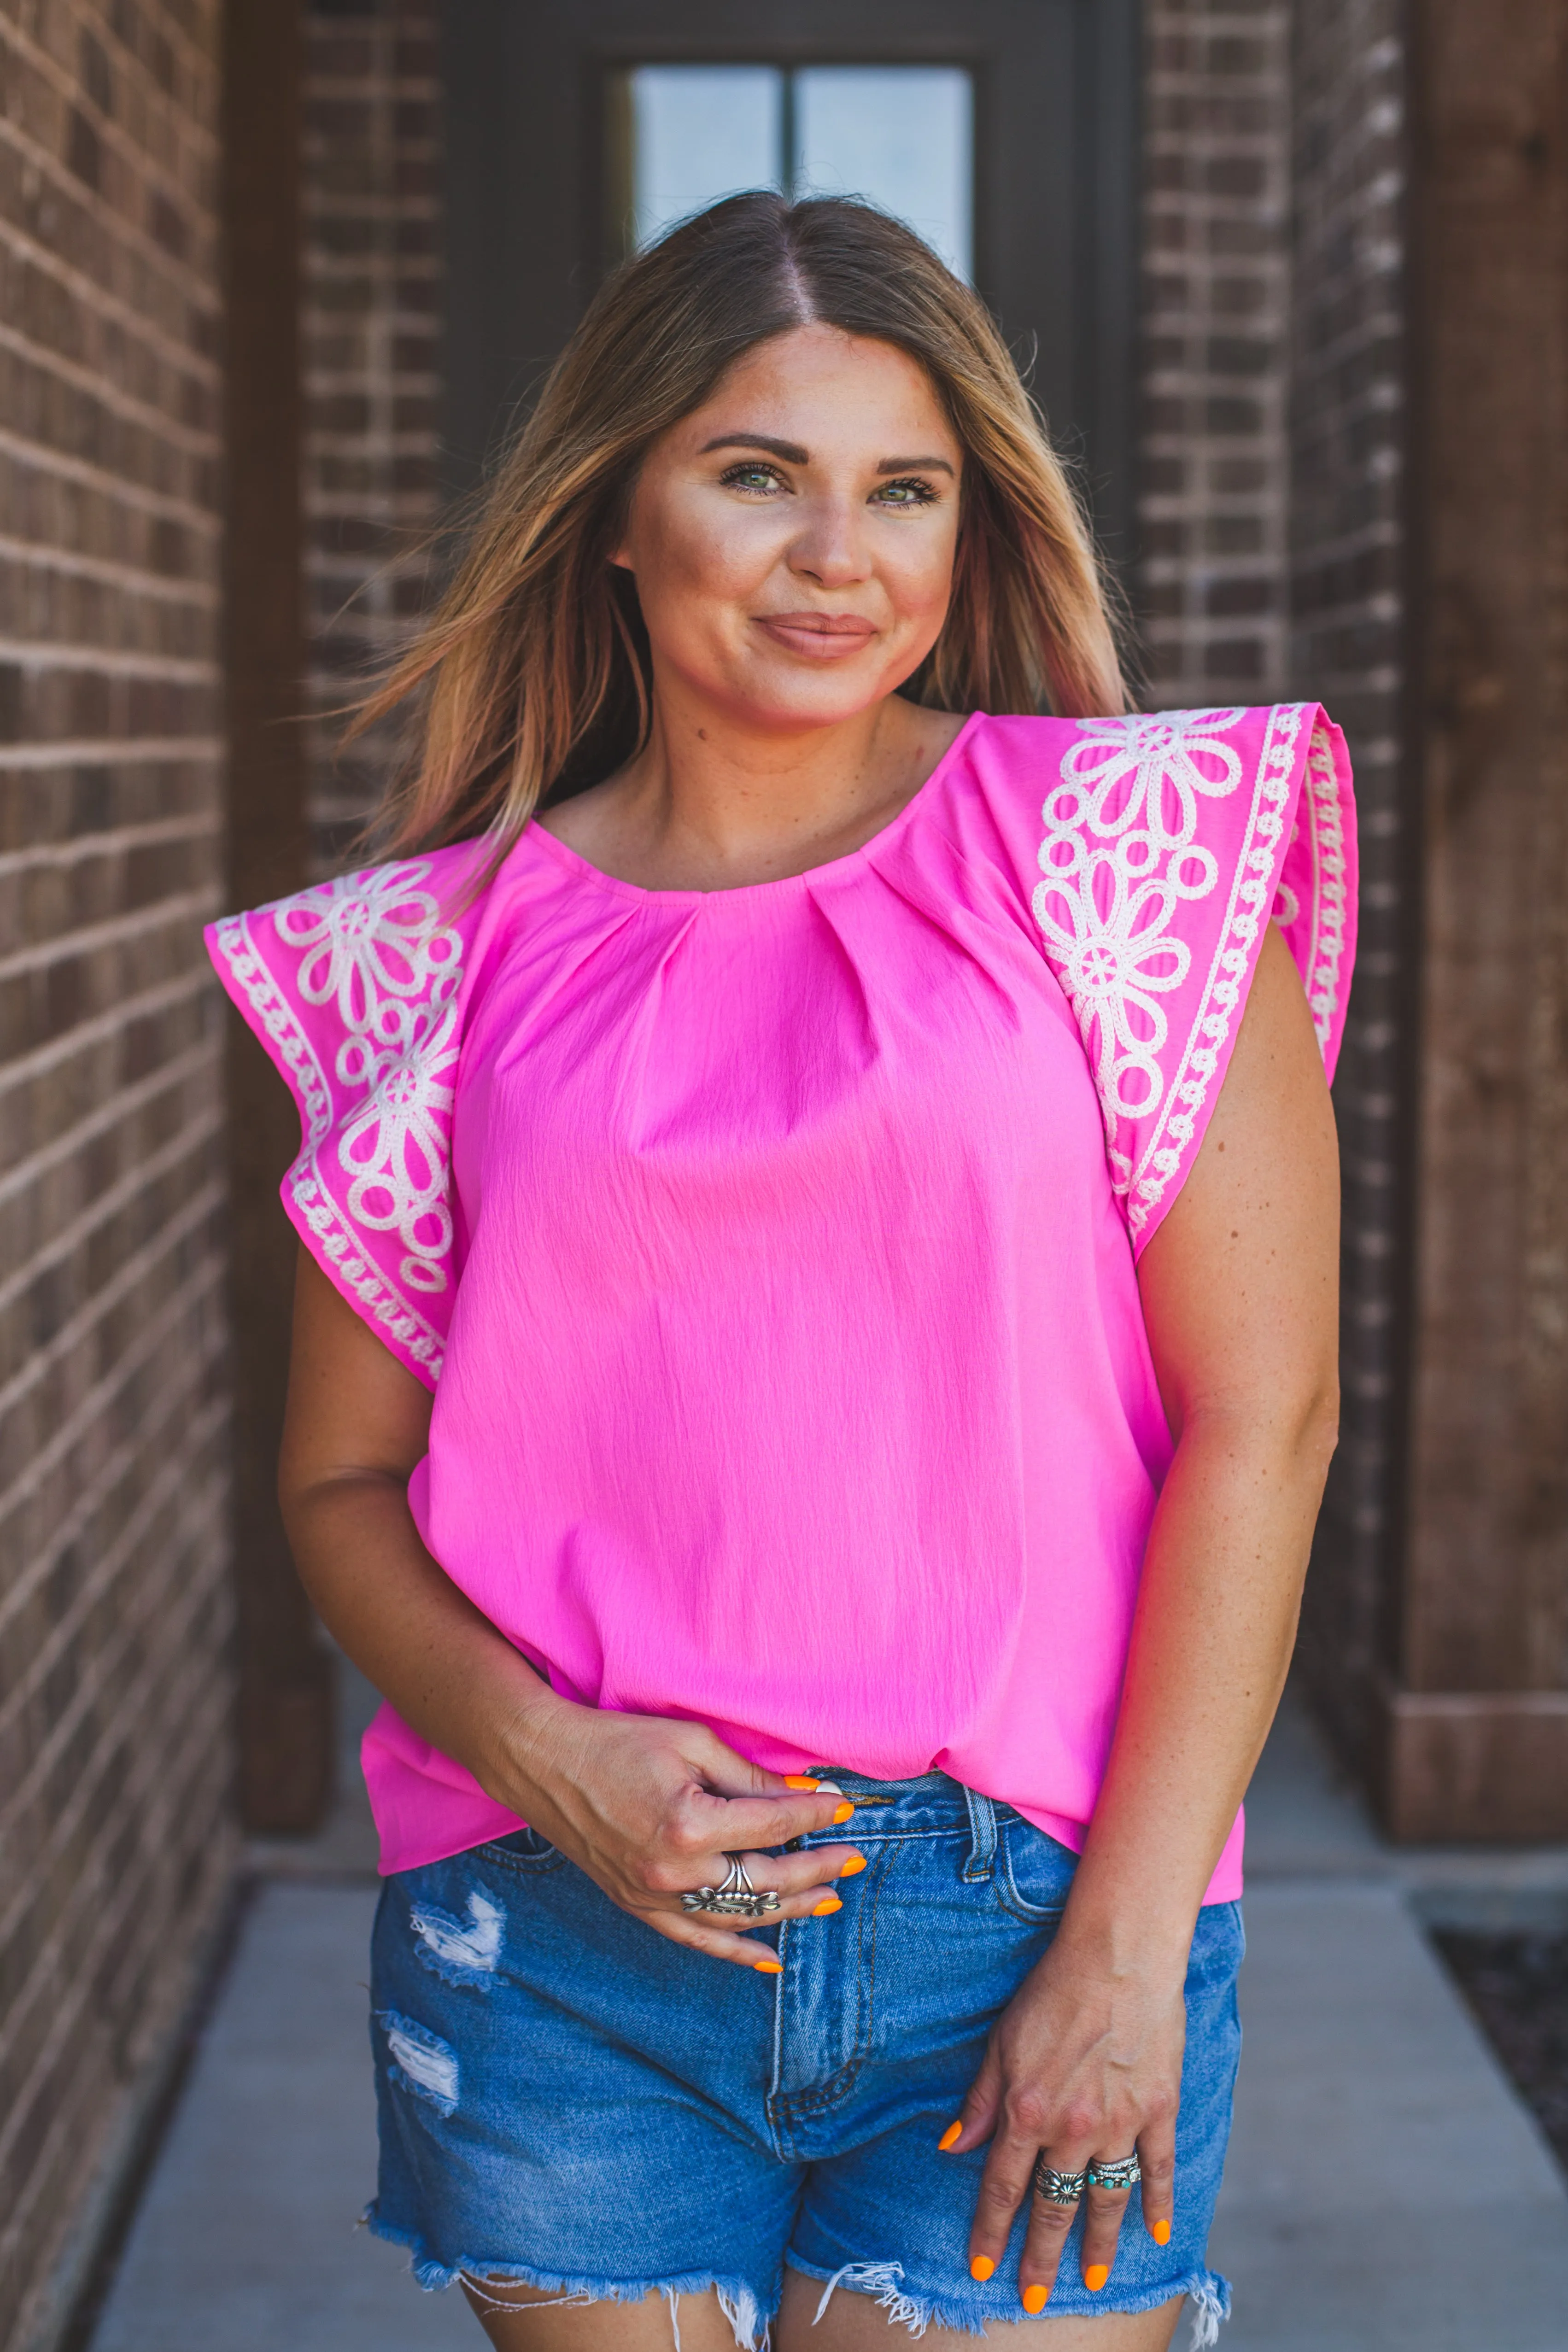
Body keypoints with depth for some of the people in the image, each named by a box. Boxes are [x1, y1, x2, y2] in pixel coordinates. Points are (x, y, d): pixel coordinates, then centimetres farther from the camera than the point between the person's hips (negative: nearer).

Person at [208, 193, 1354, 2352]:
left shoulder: (1123, 848, -1)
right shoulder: (449, 952, 5)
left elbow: (1264, 1416, -5)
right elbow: (344, 1480, 10)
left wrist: (1129, 1946, -9)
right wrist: (546, 1759, -9)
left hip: (1032, 1923, -1)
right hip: (564, 1959, 2)